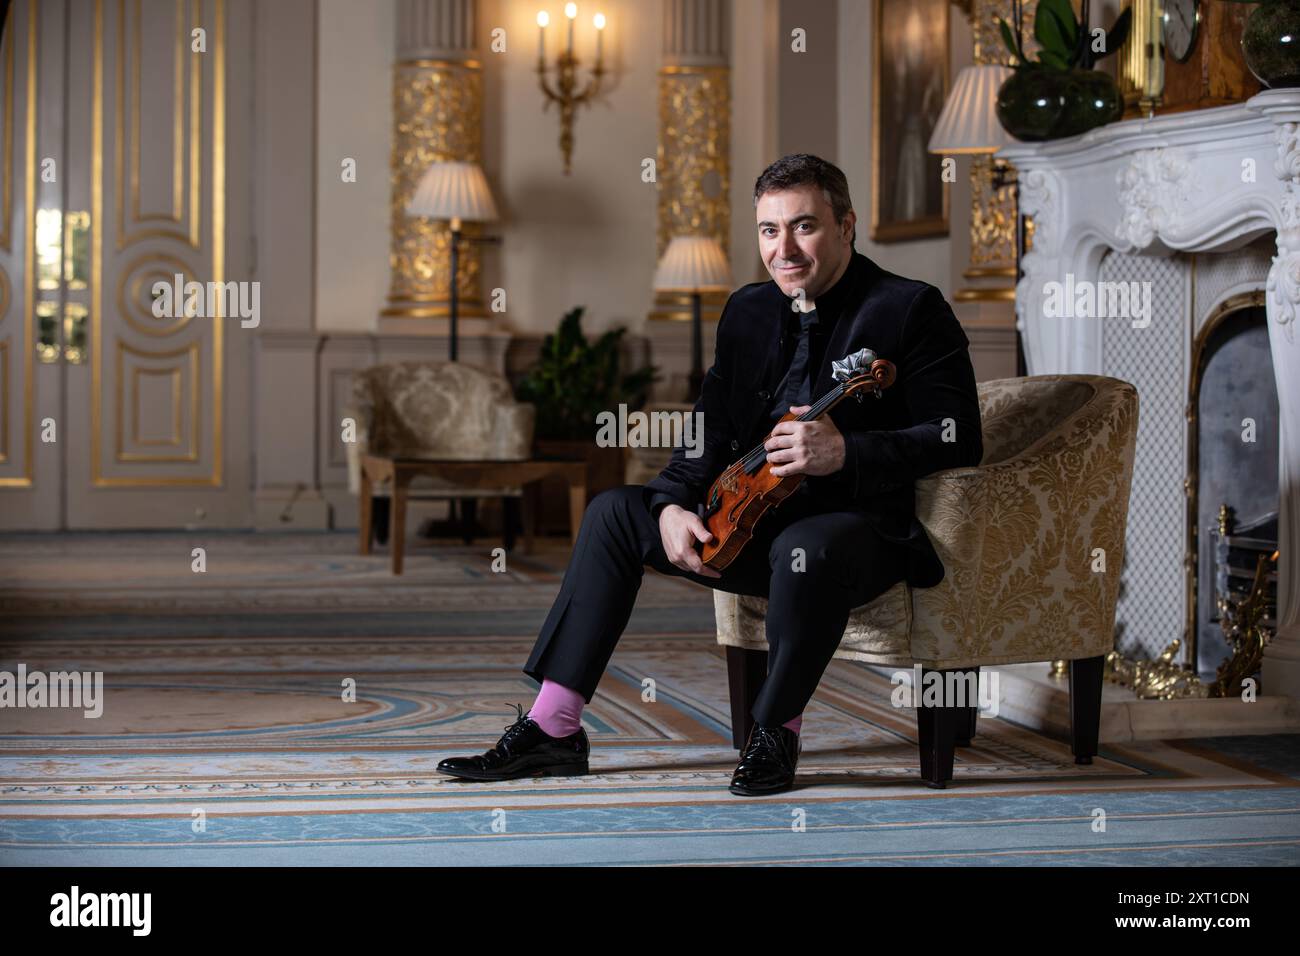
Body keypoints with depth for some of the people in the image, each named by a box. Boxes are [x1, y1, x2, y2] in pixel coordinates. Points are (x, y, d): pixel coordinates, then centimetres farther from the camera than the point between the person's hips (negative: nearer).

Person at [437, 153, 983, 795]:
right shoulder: (749, 310, 12)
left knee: (807, 549, -39)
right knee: (614, 512, -1)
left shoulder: (910, 310, -9)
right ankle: (552, 728, -3)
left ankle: (775, 733, -13)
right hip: (755, 521, 7)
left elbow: (959, 438, -17)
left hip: (869, 530, -7)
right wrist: (673, 506, -8)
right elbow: (711, 430, 11)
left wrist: (845, 452, -29)